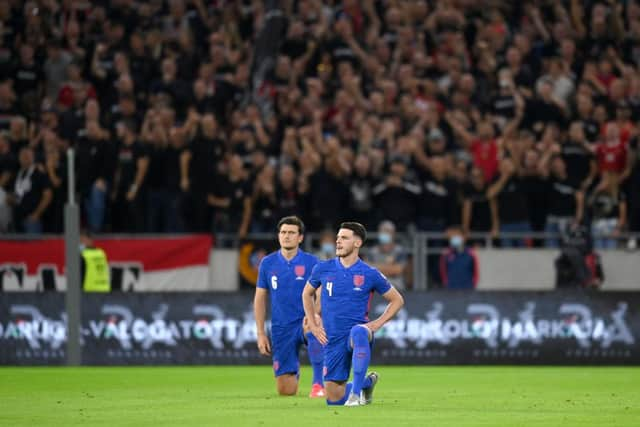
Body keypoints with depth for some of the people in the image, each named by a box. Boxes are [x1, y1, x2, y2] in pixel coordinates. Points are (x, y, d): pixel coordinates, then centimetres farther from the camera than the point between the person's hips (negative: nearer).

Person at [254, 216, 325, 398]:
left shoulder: (311, 262, -3)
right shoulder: (268, 263, 3)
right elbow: (260, 299, 9)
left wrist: (313, 314, -30)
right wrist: (261, 333, 4)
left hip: (305, 321, -2)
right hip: (281, 328, 2)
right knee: (285, 391, 2)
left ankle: (318, 384, -28)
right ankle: (295, 370, 40)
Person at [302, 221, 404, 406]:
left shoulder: (370, 274, -3)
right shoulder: (323, 269, 2)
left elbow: (397, 300, 9)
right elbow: (307, 294, 20)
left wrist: (377, 324, -3)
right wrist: (313, 325, 10)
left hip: (359, 331, -3)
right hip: (333, 340, 3)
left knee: (359, 332, -42)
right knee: (333, 397, 0)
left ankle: (356, 391, -37)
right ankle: (367, 383, 31)